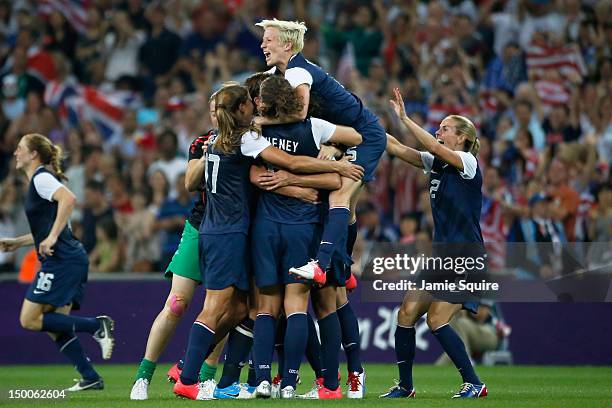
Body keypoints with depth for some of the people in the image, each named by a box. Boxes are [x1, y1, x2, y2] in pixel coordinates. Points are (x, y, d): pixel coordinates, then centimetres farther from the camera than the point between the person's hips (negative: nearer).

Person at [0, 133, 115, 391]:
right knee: (56, 328, 8)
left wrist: (51, 238, -29)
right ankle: (90, 378, 5)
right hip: (71, 260, 10)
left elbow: (69, 199, -26)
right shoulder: (38, 180, 22)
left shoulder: (41, 177, -7)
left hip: (61, 261, -10)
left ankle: (97, 326, -12)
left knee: (30, 320, -10)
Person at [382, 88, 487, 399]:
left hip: (466, 257, -8)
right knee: (406, 313, -1)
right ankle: (405, 386, 9)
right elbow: (396, 148, 9)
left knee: (436, 321, -14)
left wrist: (404, 119, -26)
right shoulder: (435, 163, 12)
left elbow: (433, 147, -24)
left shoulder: (468, 162, -8)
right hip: (441, 256, 8)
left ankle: (474, 384, -4)